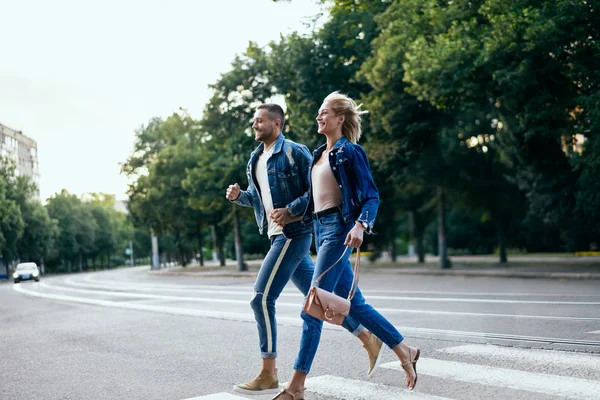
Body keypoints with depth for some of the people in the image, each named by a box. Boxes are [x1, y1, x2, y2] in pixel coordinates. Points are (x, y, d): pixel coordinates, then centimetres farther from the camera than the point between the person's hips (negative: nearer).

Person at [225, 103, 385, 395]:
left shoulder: (294, 152, -11)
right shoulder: (255, 159, 14)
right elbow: (258, 197, 24)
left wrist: (290, 211, -23)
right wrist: (239, 196, 4)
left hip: (293, 234, -9)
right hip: (279, 236, 9)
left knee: (261, 299, -11)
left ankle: (268, 376, -3)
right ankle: (368, 339, 25)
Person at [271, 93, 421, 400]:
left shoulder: (350, 152, -8)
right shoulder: (319, 154, 16)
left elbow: (371, 196, -13)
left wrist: (360, 225, -28)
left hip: (338, 228, -9)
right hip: (320, 228, 9)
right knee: (354, 304, 12)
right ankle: (405, 352, 24)